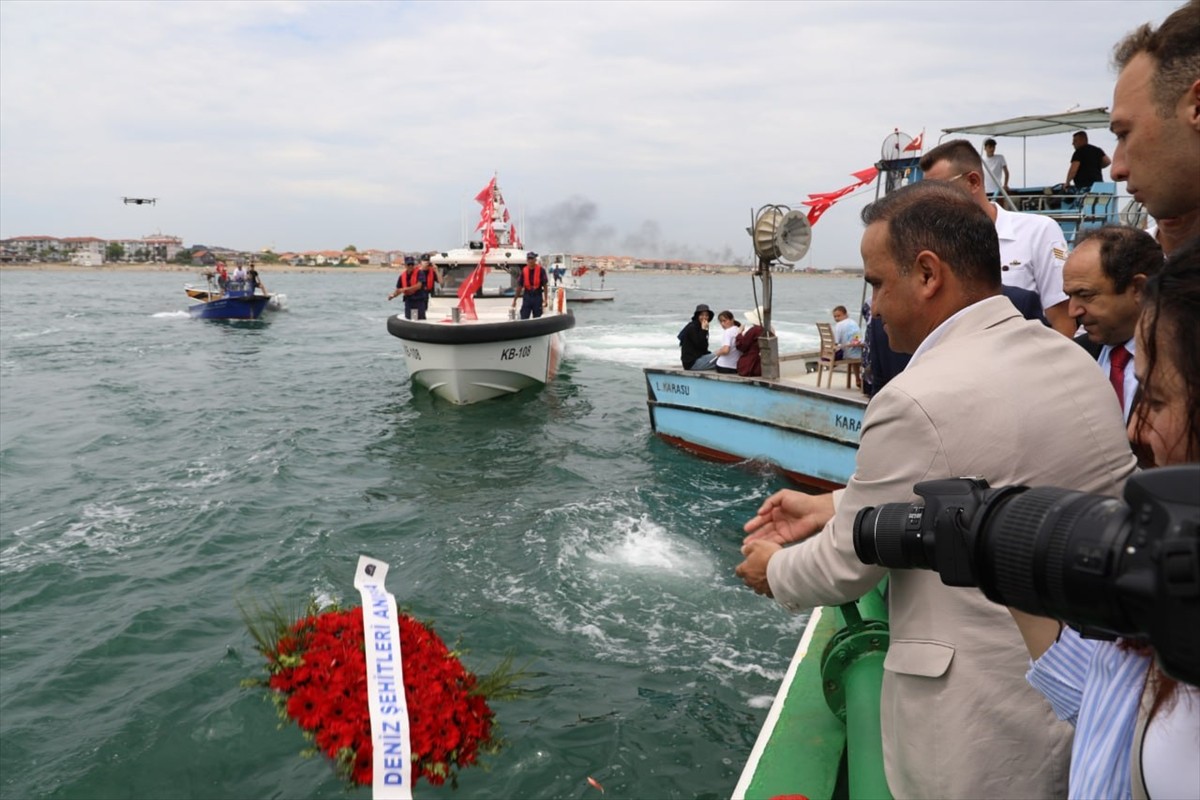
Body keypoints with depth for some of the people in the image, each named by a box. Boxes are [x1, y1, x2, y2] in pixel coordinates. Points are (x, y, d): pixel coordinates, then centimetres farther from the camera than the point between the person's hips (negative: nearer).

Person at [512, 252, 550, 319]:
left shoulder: (541, 270, -5)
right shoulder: (524, 270, 3)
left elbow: (545, 285, -4)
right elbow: (519, 286, 8)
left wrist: (545, 299, -9)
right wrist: (515, 300, 8)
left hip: (537, 296, -2)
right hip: (527, 296, 2)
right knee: (523, 318, -2)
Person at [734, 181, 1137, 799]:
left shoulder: (920, 401, -25)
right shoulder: (1075, 360, 2)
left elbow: (846, 566, -12)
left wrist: (774, 571, 8)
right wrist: (834, 505, 15)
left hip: (992, 725, -8)